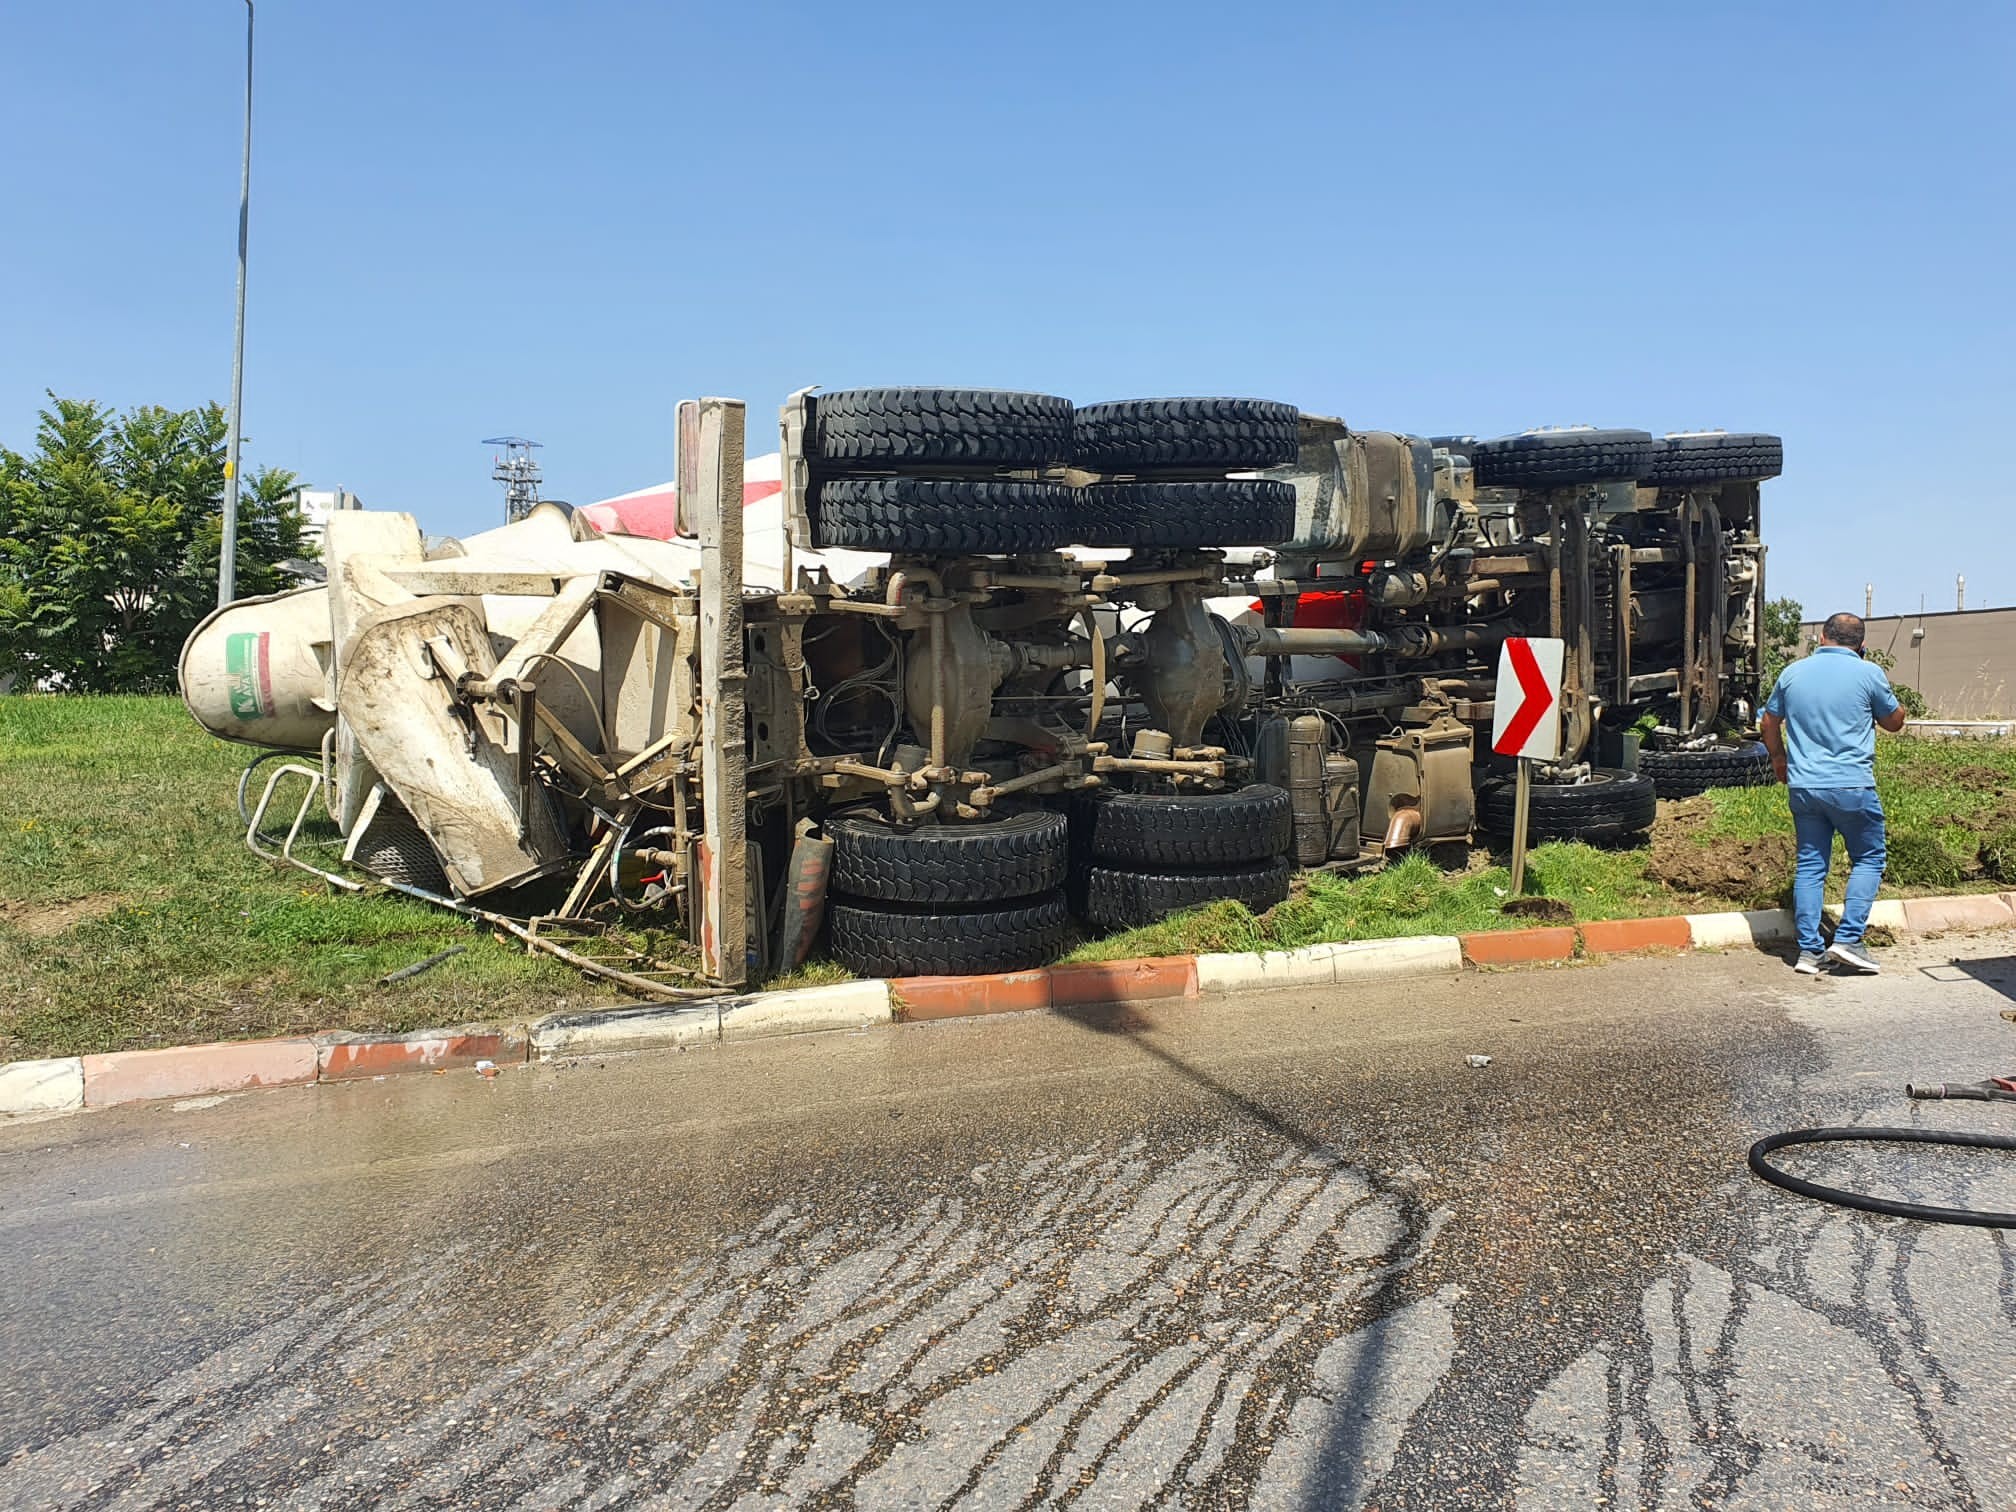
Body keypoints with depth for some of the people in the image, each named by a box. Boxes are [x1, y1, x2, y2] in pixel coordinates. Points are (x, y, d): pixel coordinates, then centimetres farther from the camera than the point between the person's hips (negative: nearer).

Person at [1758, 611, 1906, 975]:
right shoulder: (1868, 673, -4)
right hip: (1852, 787, -3)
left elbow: (1770, 722, 17)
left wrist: (1779, 760, 32)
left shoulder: (1792, 673, 6)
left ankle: (1808, 950, 7)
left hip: (1802, 786, 3)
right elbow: (1894, 722, 9)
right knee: (1868, 859, 11)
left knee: (1810, 864, 8)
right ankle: (1847, 939, 0)